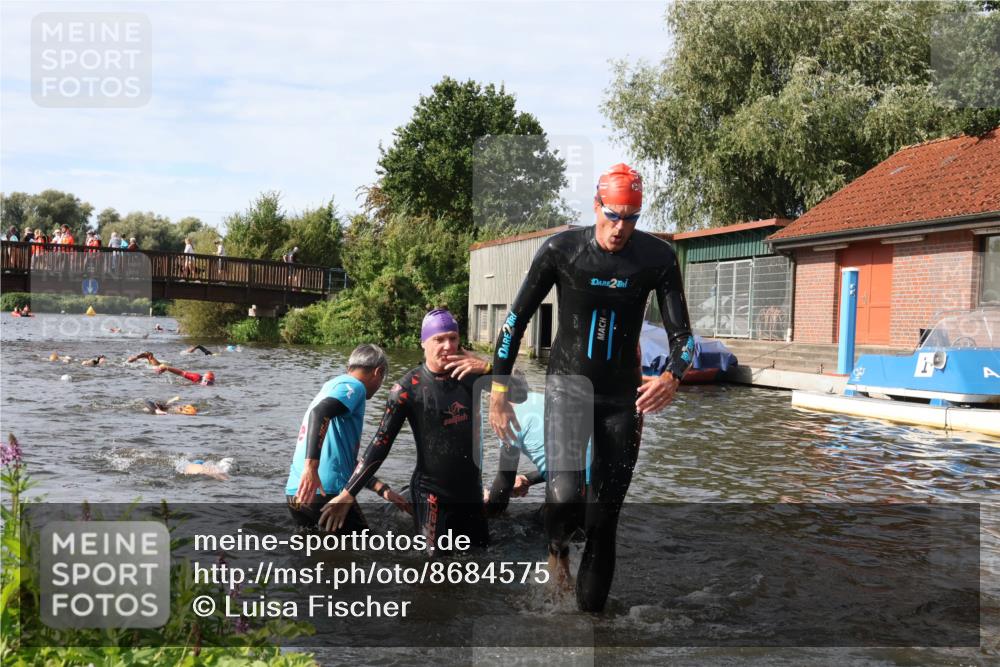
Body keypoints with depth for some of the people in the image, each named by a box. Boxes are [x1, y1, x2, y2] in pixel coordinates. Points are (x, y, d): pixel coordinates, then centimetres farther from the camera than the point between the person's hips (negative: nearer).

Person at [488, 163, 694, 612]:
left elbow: (681, 333, -4)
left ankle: (591, 609, 21)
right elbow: (516, 320, -1)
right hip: (568, 385, -2)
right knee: (565, 494, -23)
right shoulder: (561, 250, -9)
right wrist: (499, 390, -3)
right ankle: (556, 546, 13)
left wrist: (672, 377, -26)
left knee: (605, 516, 5)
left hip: (623, 394, 2)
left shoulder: (657, 258, -6)